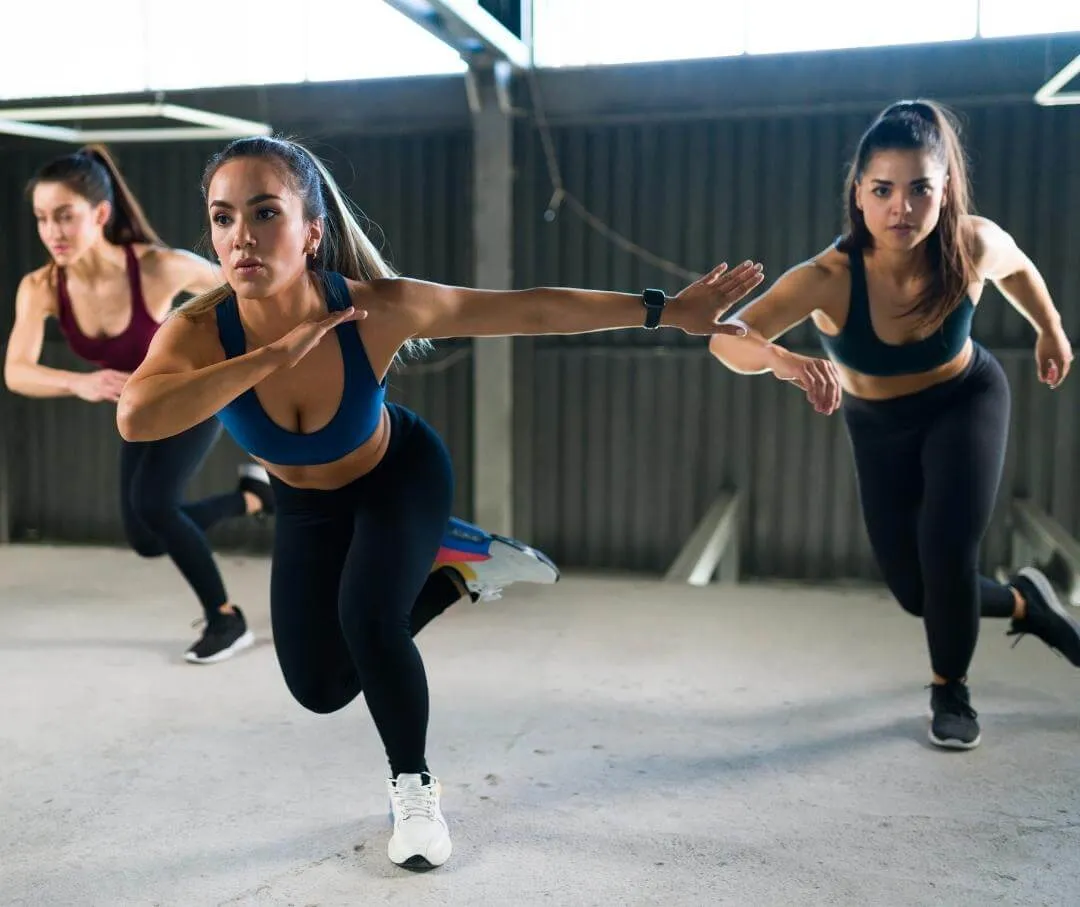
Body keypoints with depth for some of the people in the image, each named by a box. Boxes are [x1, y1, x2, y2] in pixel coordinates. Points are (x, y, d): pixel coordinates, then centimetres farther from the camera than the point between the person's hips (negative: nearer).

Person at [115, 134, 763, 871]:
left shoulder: (378, 307, -35)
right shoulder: (201, 329, -33)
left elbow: (536, 309, -28)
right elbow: (135, 418, -52)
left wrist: (667, 310, -27)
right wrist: (276, 353, -52)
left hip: (402, 476, -3)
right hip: (307, 506, 3)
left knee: (367, 618, -27)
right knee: (319, 688, 6)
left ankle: (415, 787, 3)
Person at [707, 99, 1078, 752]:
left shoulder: (975, 245, -29)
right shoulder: (828, 279, -36)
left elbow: (1018, 269, -3)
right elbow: (728, 339, -47)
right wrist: (781, 358, -67)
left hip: (966, 402, 0)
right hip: (879, 426, 1)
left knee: (947, 552, -17)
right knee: (914, 589, 6)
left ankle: (951, 688, 14)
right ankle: (1025, 603, 39)